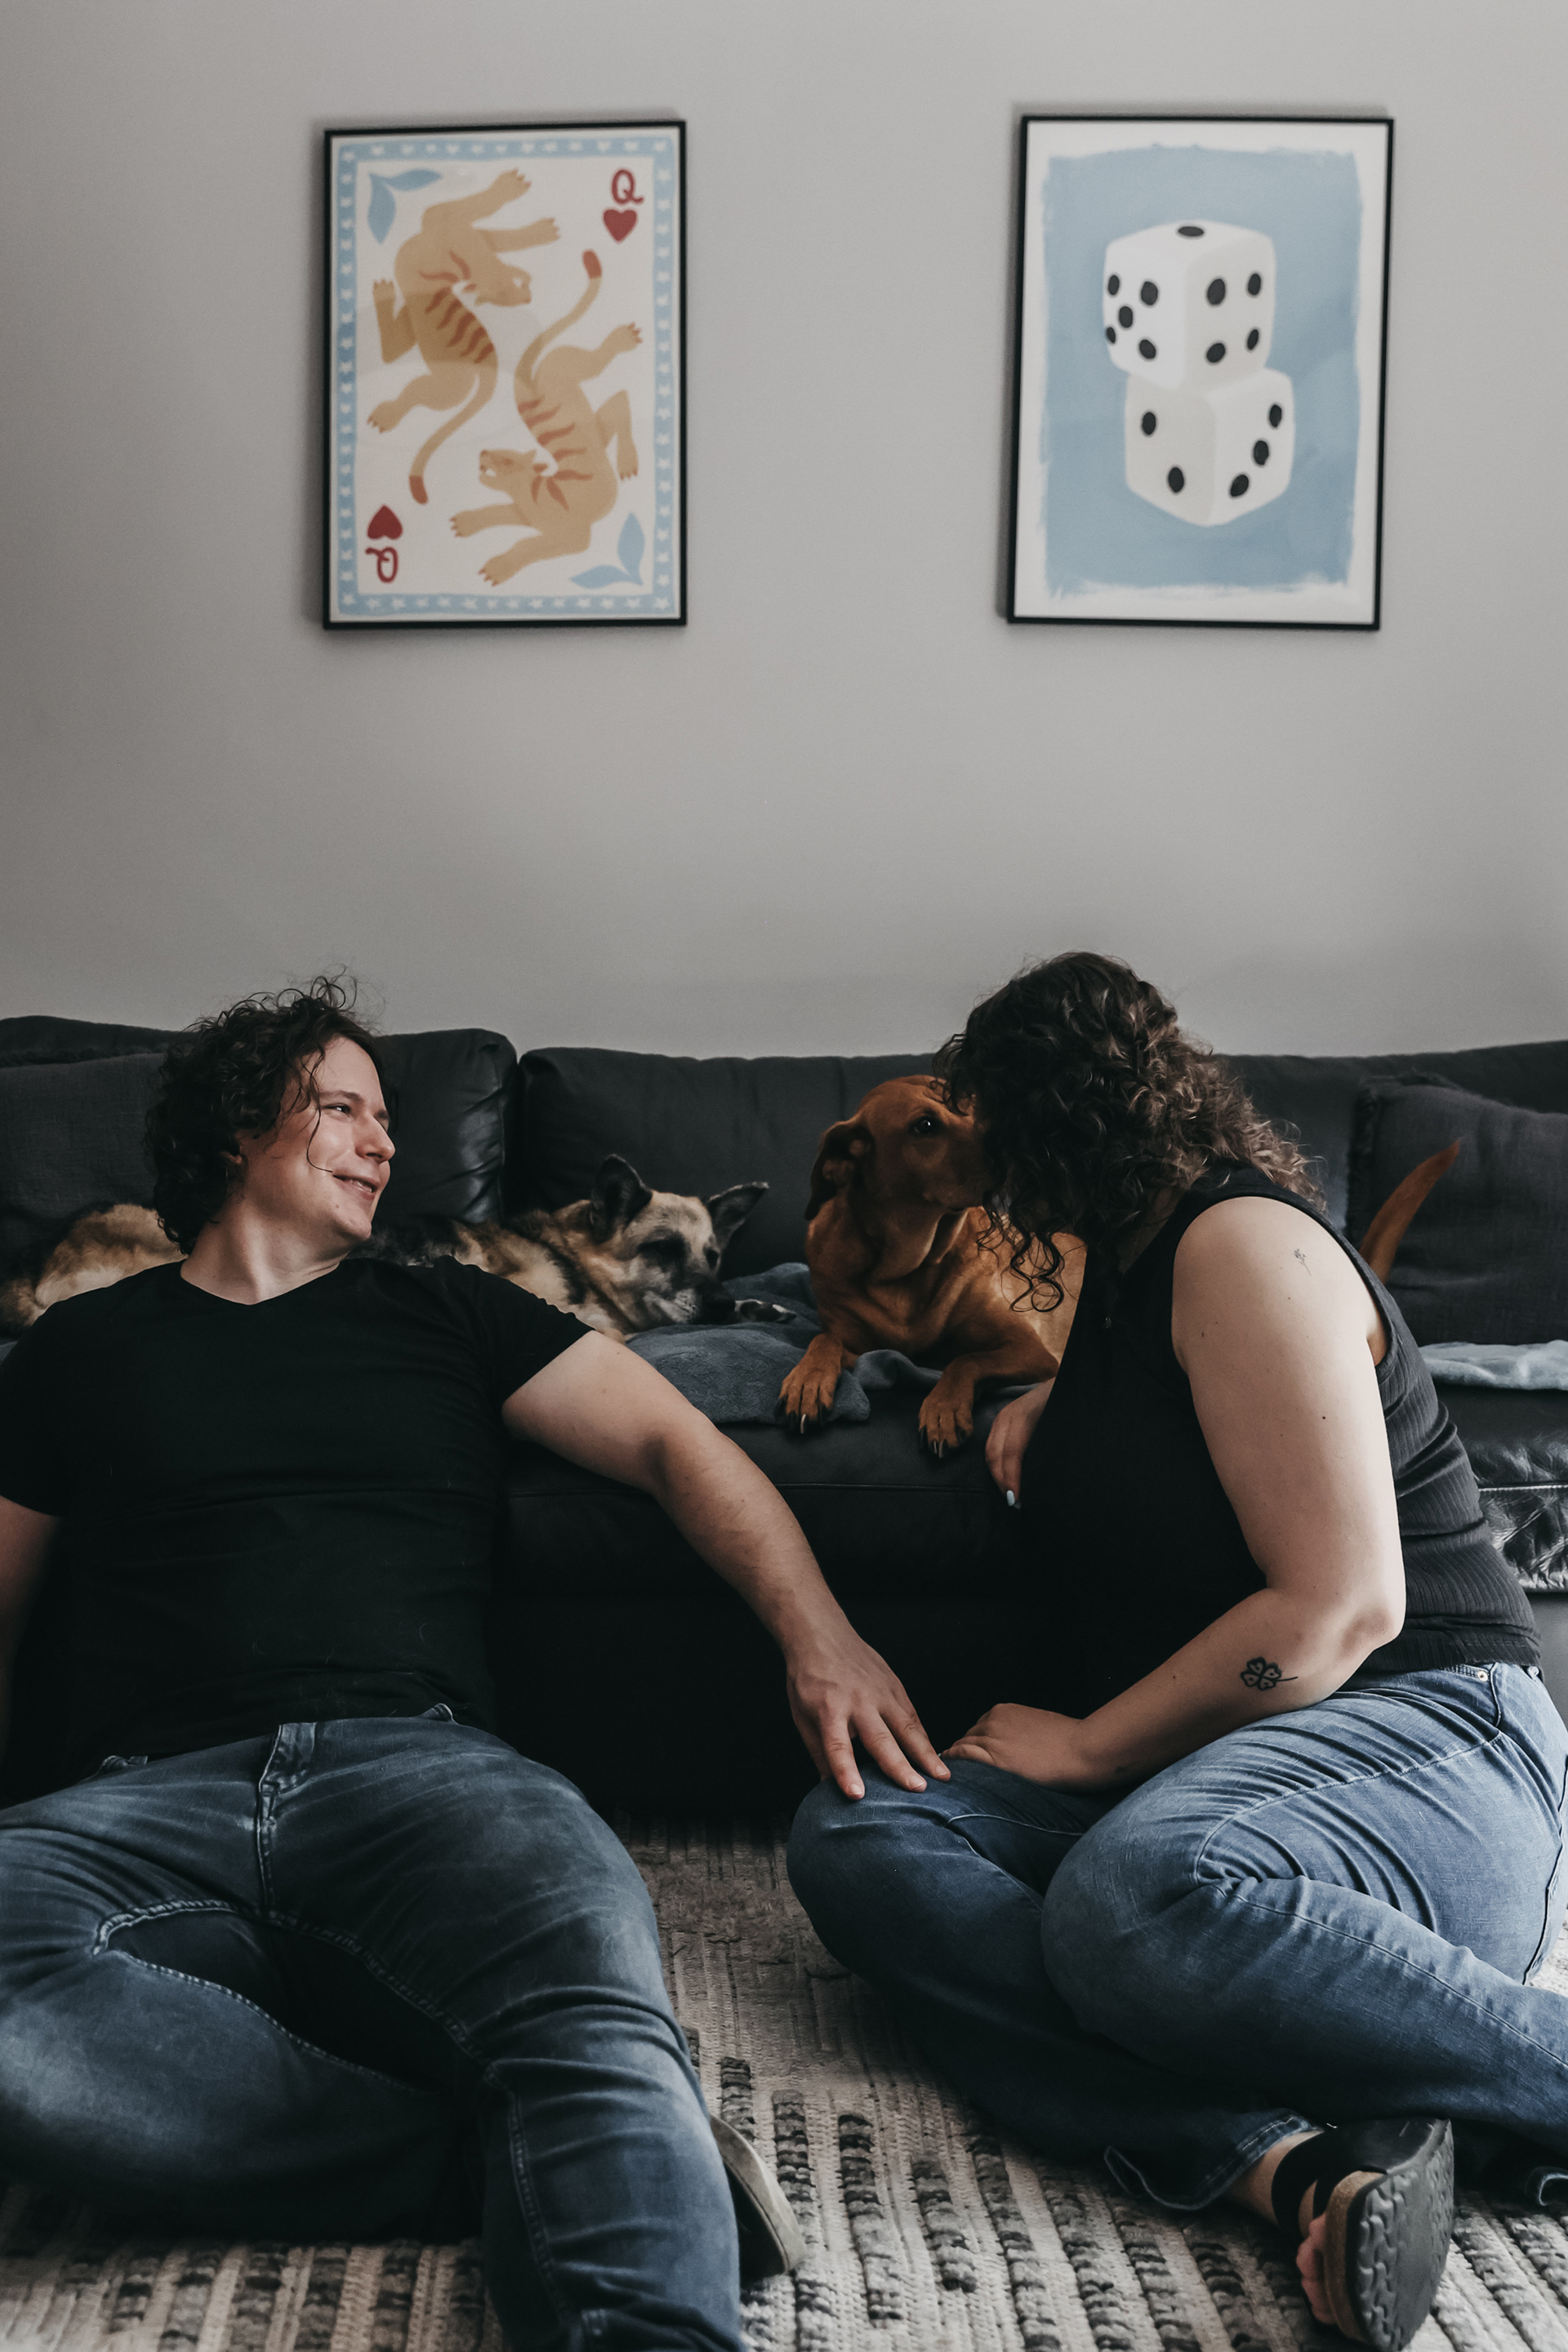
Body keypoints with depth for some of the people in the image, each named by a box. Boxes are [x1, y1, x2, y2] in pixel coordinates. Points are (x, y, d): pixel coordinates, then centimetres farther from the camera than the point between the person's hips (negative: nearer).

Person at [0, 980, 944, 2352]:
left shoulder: (448, 1315, 24)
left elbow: (674, 1441, 15)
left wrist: (817, 1635, -3)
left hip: (420, 1765, 0)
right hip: (157, 1798, 1)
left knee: (590, 1979, -37)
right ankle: (496, 2164, -29)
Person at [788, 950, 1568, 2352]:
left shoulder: (1244, 1245, -10)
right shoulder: (1131, 1268, 19)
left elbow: (1342, 1606, -19)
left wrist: (1087, 1744, -11)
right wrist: (1044, 1404, 24)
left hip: (1424, 1738, -9)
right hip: (1175, 1768, 9)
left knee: (1140, 1900, -41)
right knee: (854, 1840, -16)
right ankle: (1286, 2158, -33)